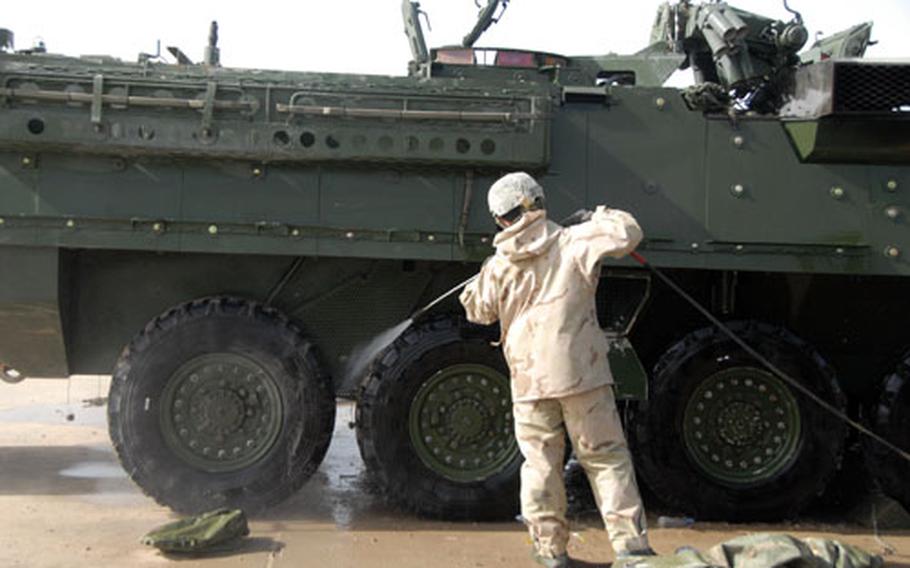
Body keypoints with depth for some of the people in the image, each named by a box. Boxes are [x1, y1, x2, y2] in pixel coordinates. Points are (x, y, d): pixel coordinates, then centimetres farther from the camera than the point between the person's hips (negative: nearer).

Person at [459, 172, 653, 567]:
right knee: (606, 458, 8)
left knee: (540, 463, 12)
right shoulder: (573, 243, -6)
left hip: (528, 379, 2)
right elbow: (628, 234, -7)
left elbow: (478, 310, 14)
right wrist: (599, 216, 11)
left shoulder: (499, 265, 2)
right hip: (580, 373, -2)